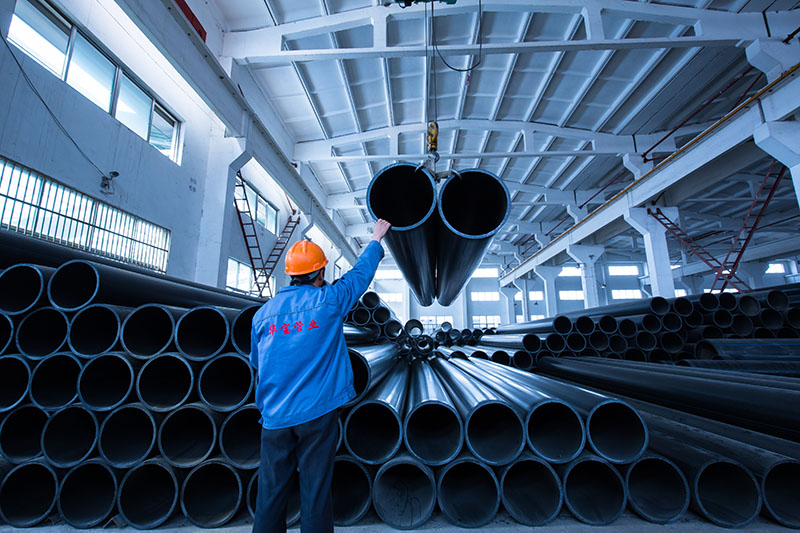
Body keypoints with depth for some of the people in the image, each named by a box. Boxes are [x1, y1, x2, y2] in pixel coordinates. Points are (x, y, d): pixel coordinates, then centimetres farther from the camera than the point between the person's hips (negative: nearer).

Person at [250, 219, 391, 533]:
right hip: (317, 412, -3)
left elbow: (256, 362, 15)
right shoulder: (329, 300, -7)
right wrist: (376, 239, 24)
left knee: (271, 492, 13)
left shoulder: (263, 313, 3)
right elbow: (362, 272, 8)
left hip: (274, 416, 4)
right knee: (315, 491, 7)